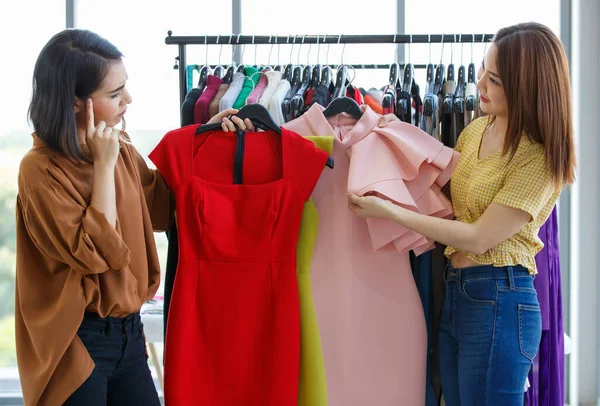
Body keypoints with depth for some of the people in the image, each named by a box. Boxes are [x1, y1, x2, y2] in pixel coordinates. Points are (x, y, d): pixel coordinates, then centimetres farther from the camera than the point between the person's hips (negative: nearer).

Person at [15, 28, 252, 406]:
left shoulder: (122, 151, 4)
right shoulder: (41, 169, -16)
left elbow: (162, 207, 19)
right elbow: (96, 252, -23)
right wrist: (103, 164, -18)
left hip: (129, 332, 7)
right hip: (75, 342, -7)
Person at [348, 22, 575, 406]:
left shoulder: (538, 157, -16)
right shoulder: (475, 130, 7)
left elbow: (480, 238, -19)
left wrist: (391, 212, -18)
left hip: (498, 300, -8)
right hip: (455, 290, 8)